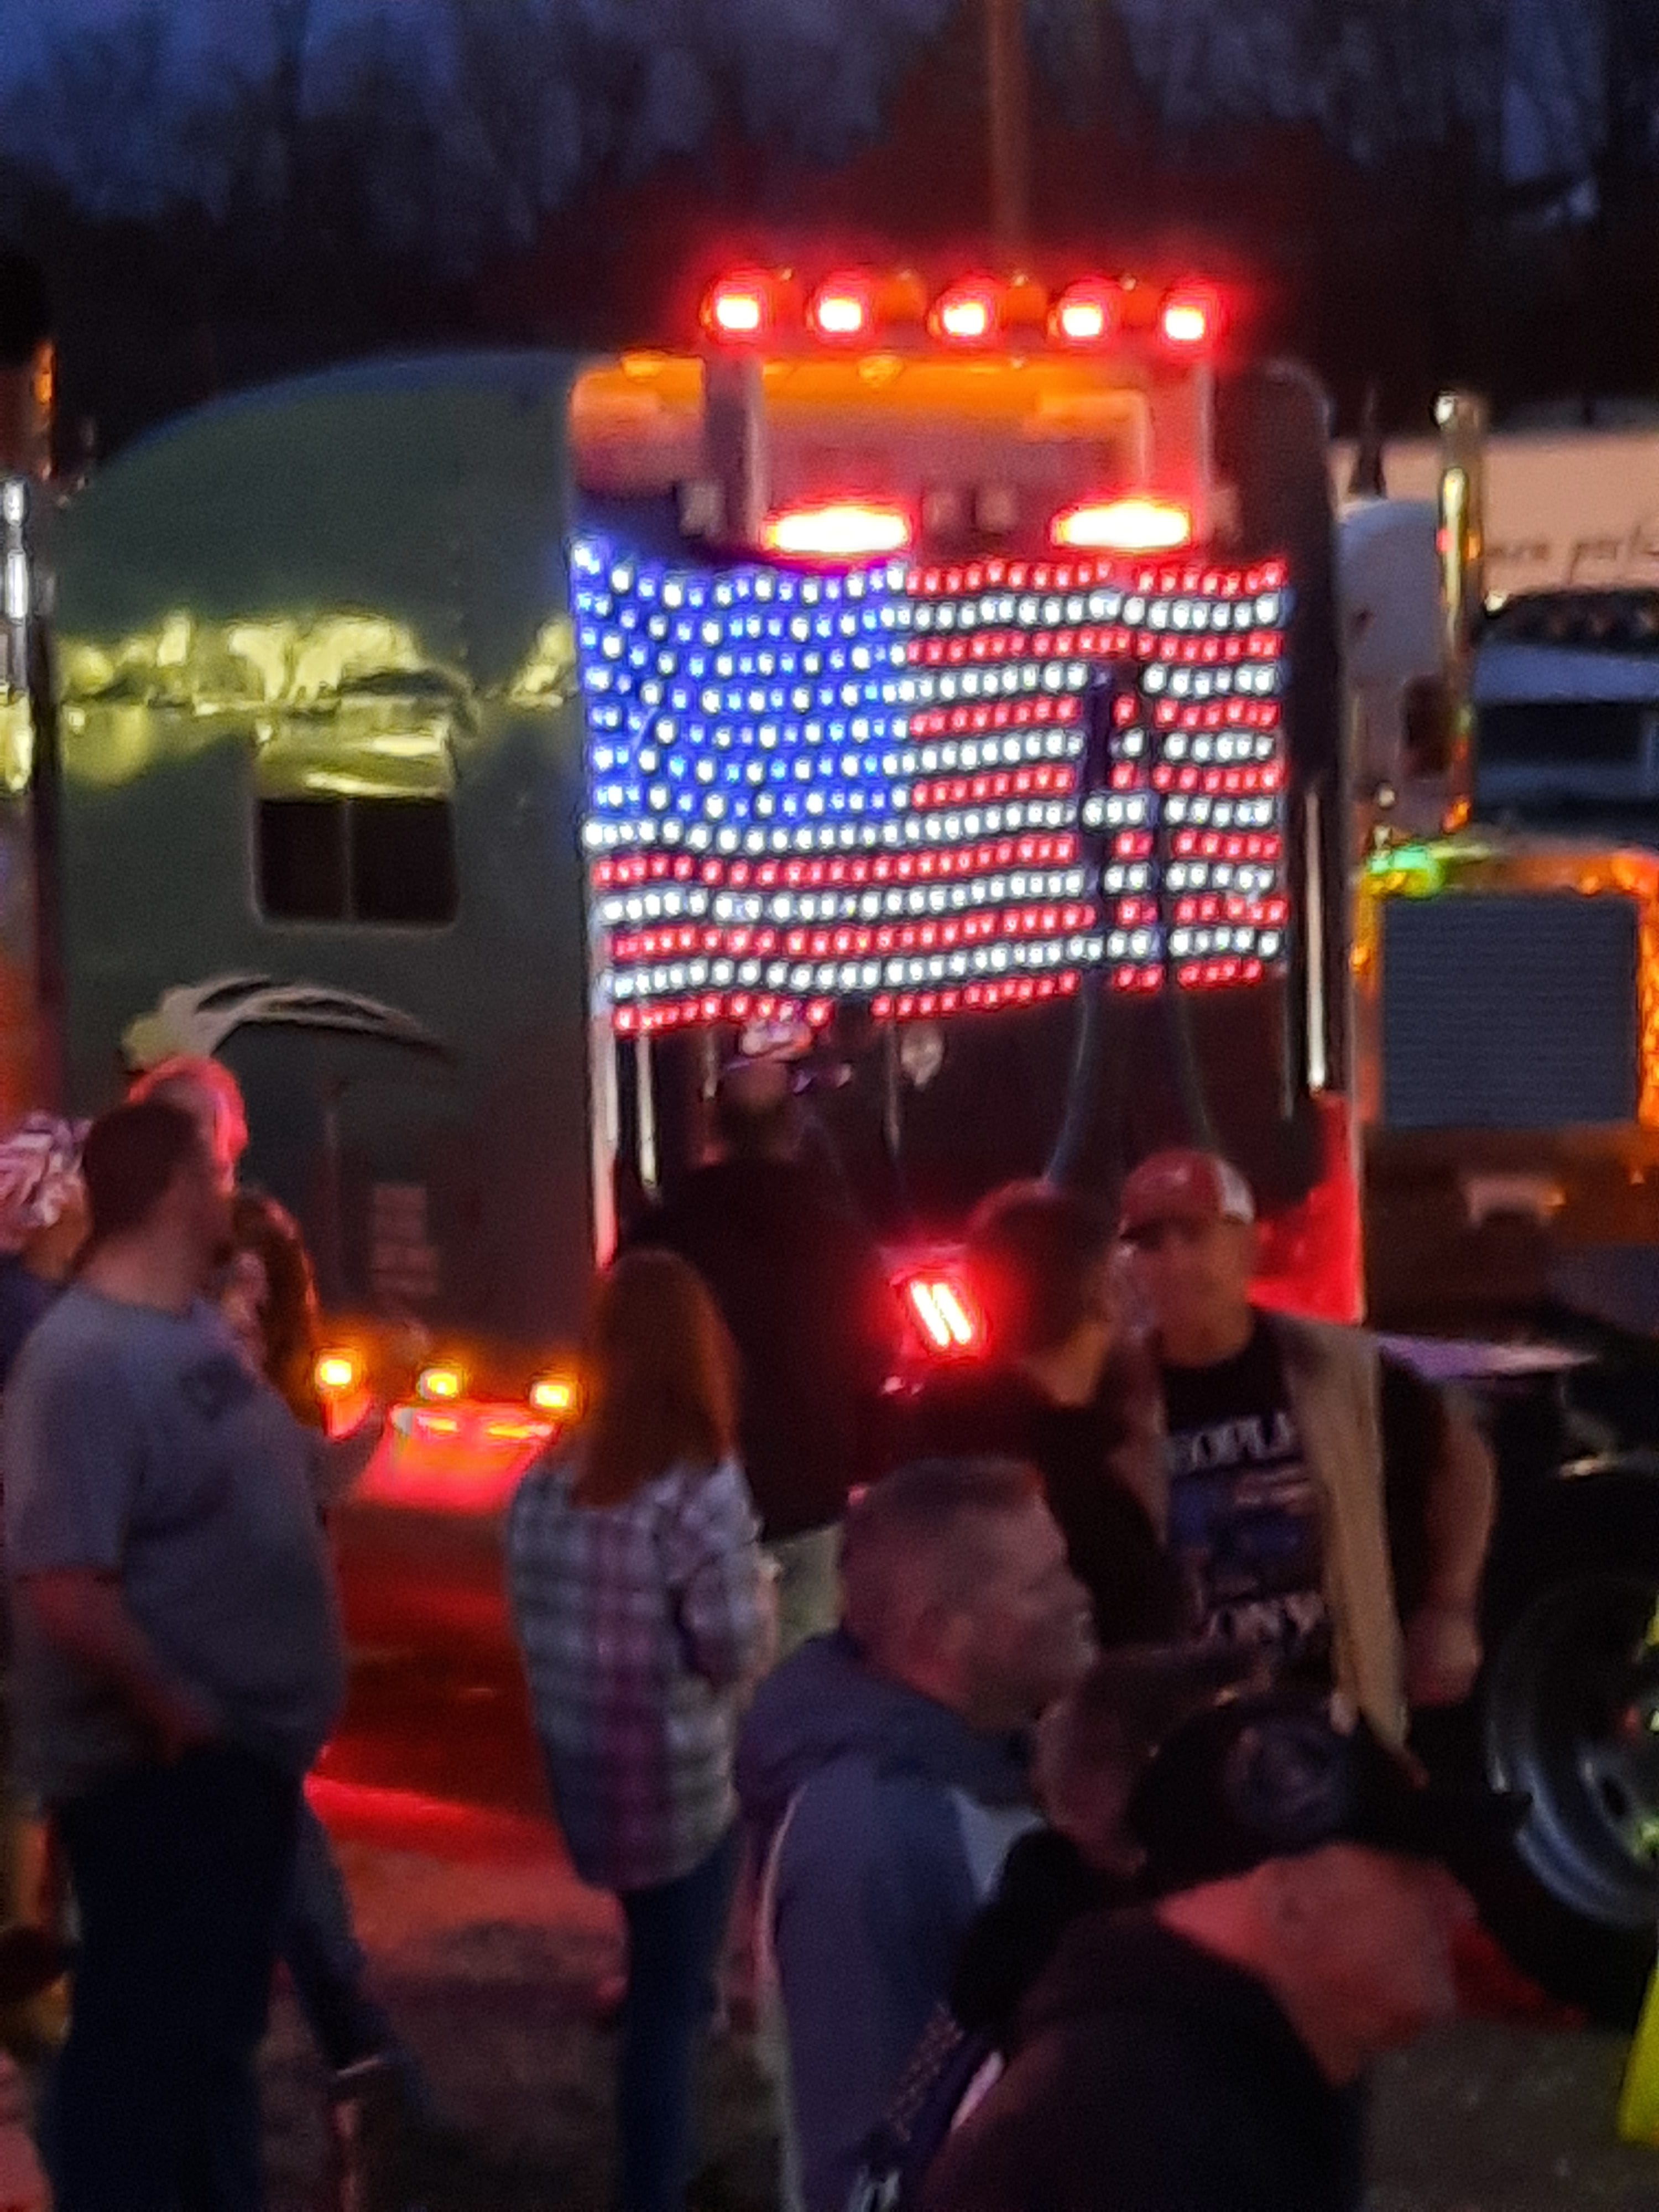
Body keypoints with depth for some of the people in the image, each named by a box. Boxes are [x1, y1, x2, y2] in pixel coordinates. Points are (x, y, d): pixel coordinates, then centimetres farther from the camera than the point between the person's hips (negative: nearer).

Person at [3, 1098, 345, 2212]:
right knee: (144, 2041, 3)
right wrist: (174, 1711, -19)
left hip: (246, 1750, 9)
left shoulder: (198, 1322, 6)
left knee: (220, 2022, 21)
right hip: (158, 1772, -9)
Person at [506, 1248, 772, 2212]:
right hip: (681, 1783, -6)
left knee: (660, 1980, 26)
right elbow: (739, 1653, -16)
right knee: (669, 2000, 6)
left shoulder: (548, 1479, -1)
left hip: (582, 1774, 6)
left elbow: (535, 1621, 9)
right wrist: (760, 1593, 2)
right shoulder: (700, 1487, -19)